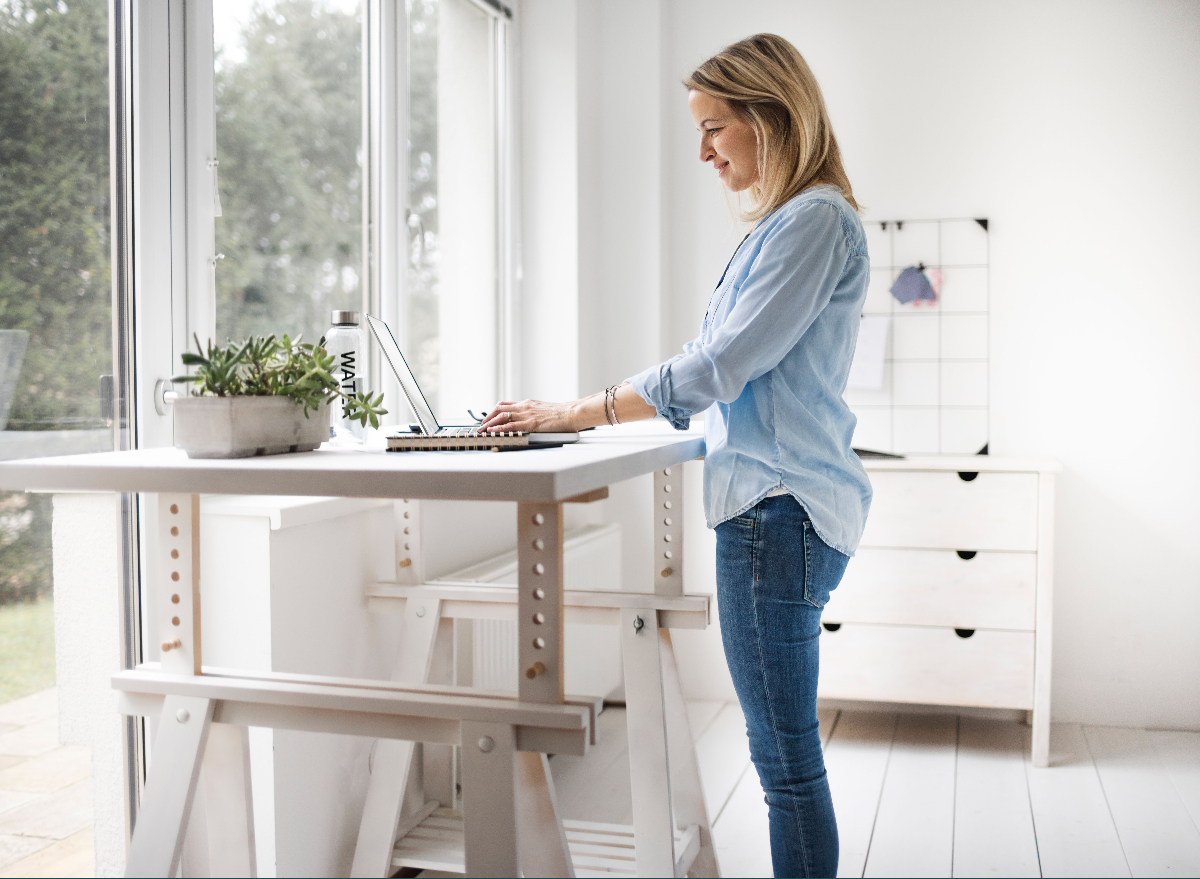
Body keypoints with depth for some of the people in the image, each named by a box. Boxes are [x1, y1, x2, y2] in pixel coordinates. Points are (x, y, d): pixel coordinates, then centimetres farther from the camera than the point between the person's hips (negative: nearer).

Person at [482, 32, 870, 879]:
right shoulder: (786, 222, 20)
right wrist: (587, 409, 14)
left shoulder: (816, 221, -12)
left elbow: (719, 365, -18)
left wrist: (579, 412, -11)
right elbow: (720, 367, 21)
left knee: (787, 759, -2)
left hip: (781, 508, -10)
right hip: (771, 502, 10)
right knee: (786, 753, 16)